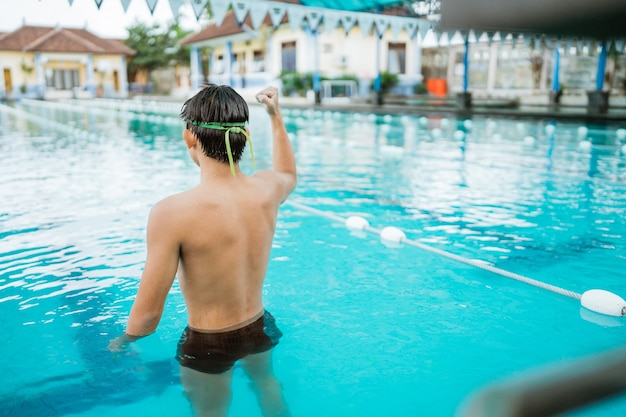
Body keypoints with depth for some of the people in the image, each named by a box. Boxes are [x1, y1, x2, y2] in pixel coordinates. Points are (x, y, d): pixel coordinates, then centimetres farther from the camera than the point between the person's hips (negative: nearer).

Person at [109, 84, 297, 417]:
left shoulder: (172, 213, -31)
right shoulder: (266, 189, -16)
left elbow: (148, 315, -24)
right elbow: (289, 175, 13)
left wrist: (121, 342, -2)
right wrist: (276, 115, 17)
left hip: (207, 345, -4)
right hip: (260, 329, 4)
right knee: (265, 381, 37)